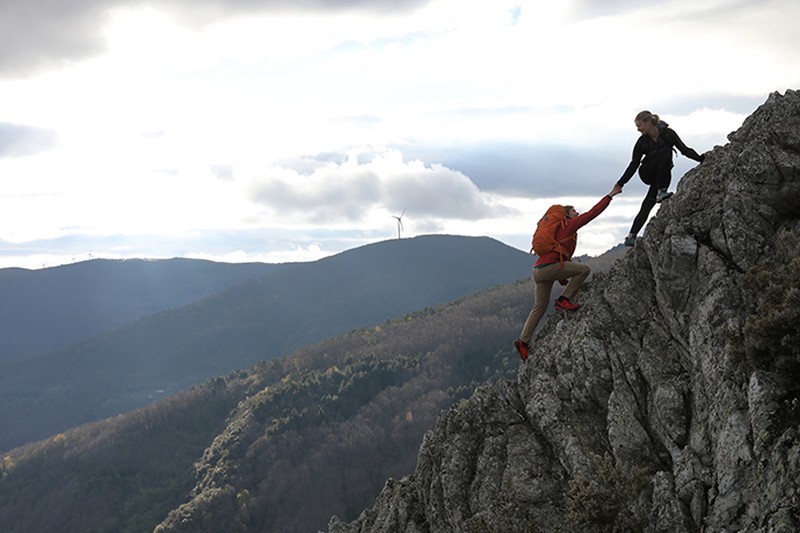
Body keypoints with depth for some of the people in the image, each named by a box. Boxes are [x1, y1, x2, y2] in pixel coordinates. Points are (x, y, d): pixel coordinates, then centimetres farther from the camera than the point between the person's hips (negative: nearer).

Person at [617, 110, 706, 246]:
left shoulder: (668, 133, -6)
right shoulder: (642, 142, -5)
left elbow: (684, 150, -5)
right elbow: (634, 165, -3)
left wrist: (701, 158, -20)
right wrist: (620, 184, -10)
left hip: (661, 175, 1)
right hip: (647, 173, -1)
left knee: (647, 205, -14)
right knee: (664, 152, -30)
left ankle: (631, 237, -13)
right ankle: (661, 192, -27)